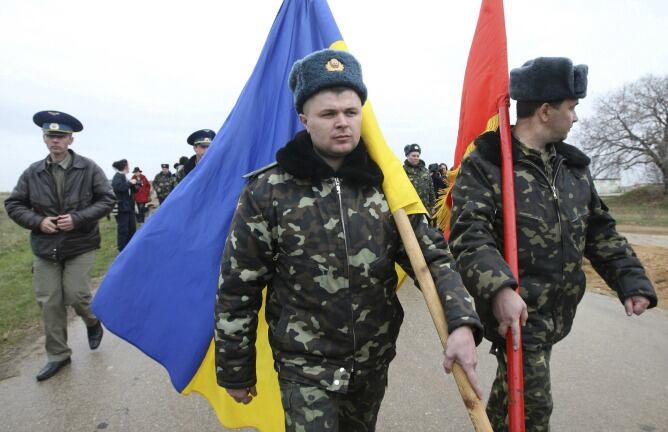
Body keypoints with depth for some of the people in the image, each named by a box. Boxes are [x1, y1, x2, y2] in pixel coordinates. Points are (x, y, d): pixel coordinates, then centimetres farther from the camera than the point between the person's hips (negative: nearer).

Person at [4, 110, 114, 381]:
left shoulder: (88, 168, -5)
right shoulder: (33, 173, 2)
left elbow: (106, 200, -5)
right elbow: (13, 204, 8)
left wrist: (78, 218, -16)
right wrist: (38, 221, -10)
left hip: (80, 245, -3)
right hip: (45, 247, 3)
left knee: (75, 294, -7)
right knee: (48, 302, 5)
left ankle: (93, 322, 29)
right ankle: (58, 355, 21)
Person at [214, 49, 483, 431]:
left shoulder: (386, 185, -6)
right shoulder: (267, 193, -14)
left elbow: (432, 256, -6)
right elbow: (238, 290, -8)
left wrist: (462, 323, -23)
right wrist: (236, 371, -2)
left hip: (374, 360, 4)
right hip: (306, 366, -3)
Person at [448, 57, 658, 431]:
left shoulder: (573, 166, 10)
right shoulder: (485, 165, -14)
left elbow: (601, 230, 14)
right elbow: (469, 235, -24)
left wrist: (632, 279, 2)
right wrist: (499, 288, -39)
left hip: (556, 312, 7)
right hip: (516, 312, -7)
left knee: (513, 389, 24)